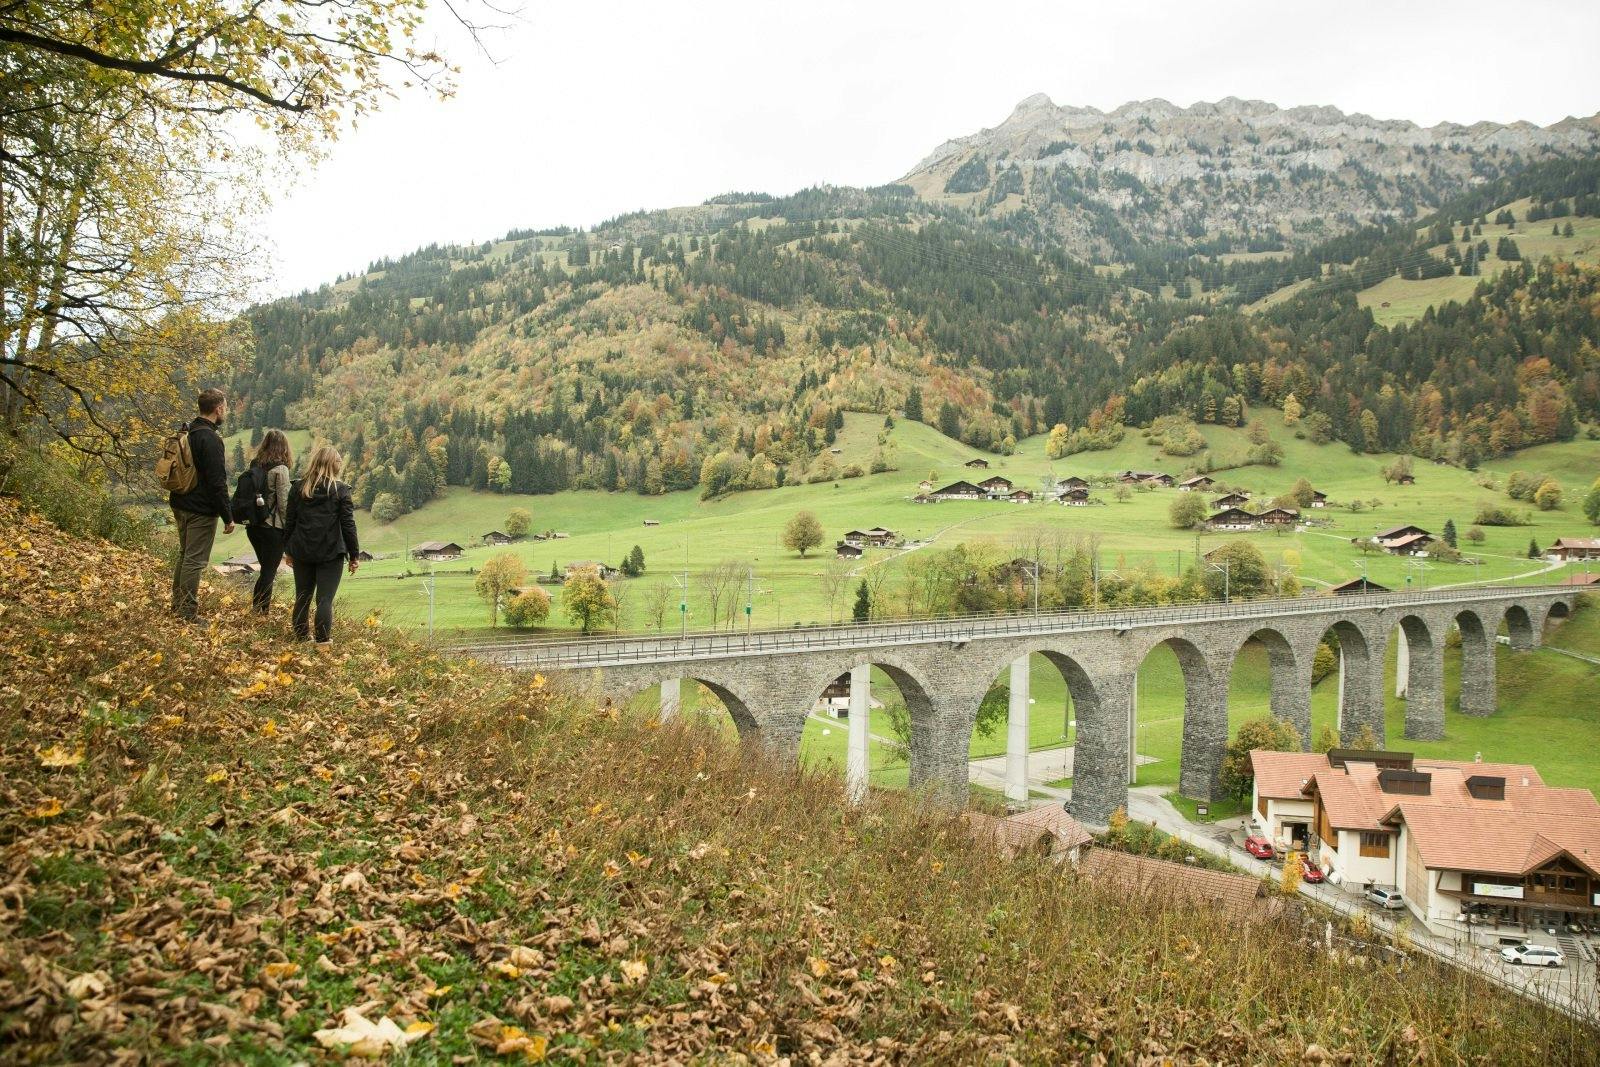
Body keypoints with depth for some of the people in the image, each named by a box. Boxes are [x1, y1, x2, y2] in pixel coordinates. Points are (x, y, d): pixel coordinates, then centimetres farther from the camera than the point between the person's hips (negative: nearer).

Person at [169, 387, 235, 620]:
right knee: (195, 560, -3)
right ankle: (188, 614, 2)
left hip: (180, 505, 9)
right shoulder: (210, 438, -19)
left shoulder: (186, 433, 9)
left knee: (185, 555, 20)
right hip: (201, 510, -9)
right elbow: (217, 482, -21)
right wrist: (228, 516, -15)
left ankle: (177, 606, 29)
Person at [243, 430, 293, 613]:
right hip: (273, 527, -6)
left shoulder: (254, 465, 6)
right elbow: (284, 503, -14)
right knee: (269, 571, 2)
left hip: (252, 525, 6)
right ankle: (257, 608, -3)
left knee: (266, 568, 19)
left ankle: (264, 607, 24)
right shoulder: (280, 469, -13)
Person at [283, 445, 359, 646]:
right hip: (331, 553, -3)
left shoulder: (298, 487, 3)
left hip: (302, 552, 4)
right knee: (325, 599, -1)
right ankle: (322, 643, -5)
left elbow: (289, 521, 7)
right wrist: (354, 555, 0)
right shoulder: (340, 490, -7)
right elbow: (348, 524, -7)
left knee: (302, 597, 15)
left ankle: (300, 639, 22)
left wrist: (287, 549, 16)